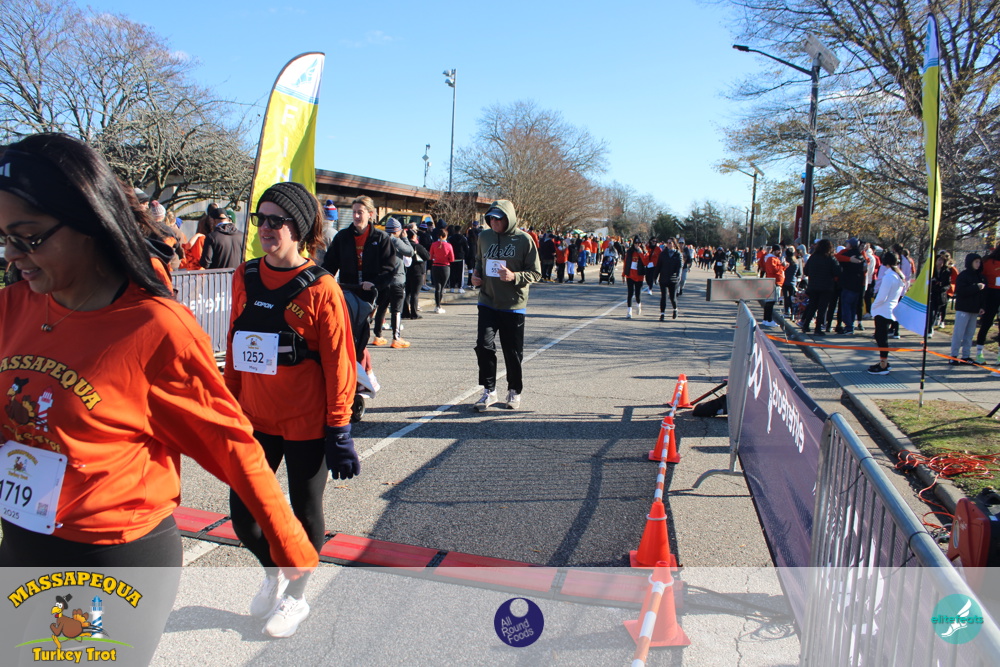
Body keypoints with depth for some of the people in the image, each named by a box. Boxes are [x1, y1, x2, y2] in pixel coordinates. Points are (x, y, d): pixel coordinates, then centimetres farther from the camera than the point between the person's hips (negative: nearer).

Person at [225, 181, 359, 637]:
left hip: (306, 424, -4)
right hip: (255, 418, 5)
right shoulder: (245, 277, 3)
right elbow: (234, 347, 10)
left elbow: (339, 364, -11)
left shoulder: (321, 289, -13)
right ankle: (272, 576, 40)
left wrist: (338, 428, -11)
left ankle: (296, 597, 35)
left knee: (305, 511, 11)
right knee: (242, 511, 9)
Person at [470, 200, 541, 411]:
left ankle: (514, 391, 28)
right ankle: (489, 391, 7)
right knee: (484, 345, -9)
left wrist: (514, 277, -23)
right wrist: (476, 275, 1)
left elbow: (535, 272, -6)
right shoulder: (484, 237, 5)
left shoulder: (524, 240, -8)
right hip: (487, 303, 3)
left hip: (514, 306, -3)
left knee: (513, 352, 7)